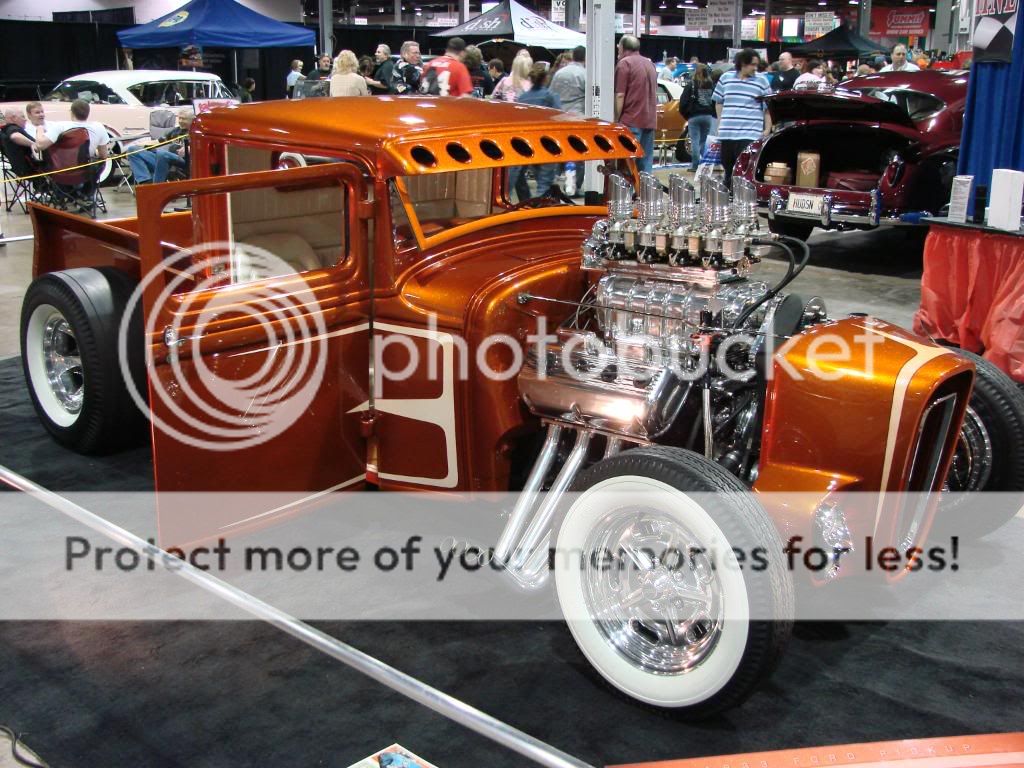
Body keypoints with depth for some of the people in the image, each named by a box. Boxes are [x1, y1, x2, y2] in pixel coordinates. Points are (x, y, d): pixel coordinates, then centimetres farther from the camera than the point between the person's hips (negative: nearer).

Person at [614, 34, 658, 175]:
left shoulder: (624, 63, -6)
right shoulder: (649, 63, 18)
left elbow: (620, 95, -11)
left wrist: (616, 119, -6)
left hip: (631, 121, -7)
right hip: (650, 121, 7)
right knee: (645, 163, 8)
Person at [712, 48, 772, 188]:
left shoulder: (761, 82, 3)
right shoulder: (726, 78, 9)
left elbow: (768, 108, 5)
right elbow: (718, 102, 20)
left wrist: (767, 130, -2)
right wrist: (720, 122, 13)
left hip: (750, 135, -3)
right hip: (727, 133, 3)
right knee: (728, 169, 12)